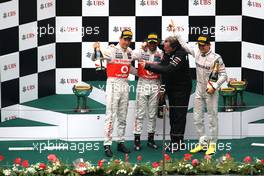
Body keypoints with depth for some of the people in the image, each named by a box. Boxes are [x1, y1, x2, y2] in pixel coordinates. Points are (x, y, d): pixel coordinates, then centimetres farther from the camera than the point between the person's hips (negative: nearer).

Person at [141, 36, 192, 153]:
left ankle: (177, 142, -1)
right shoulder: (166, 53, 1)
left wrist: (148, 66, -30)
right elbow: (162, 67, 11)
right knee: (172, 116, 10)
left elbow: (168, 69, -32)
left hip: (182, 89, -8)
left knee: (179, 116, -5)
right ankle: (173, 142, 16)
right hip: (171, 88, 8)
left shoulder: (180, 55, -24)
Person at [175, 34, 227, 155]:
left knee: (212, 118, 0)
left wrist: (214, 86, -20)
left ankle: (212, 144, 8)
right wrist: (177, 35, 23)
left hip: (211, 92, -6)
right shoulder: (197, 54, 3)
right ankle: (202, 143, 16)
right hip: (199, 91, 6)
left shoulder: (216, 58, -13)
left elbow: (223, 75, -10)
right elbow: (186, 46, 20)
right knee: (197, 117, 8)